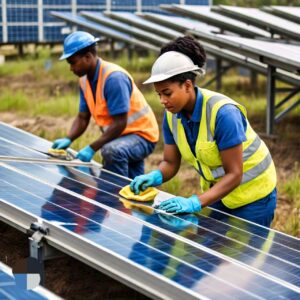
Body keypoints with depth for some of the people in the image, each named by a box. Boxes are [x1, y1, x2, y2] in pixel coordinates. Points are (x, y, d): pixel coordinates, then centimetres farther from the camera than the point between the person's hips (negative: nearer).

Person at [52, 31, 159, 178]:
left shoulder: (114, 77, -26)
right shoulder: (85, 80, 2)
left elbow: (120, 123, -29)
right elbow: (83, 117, 6)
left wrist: (92, 148, -29)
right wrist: (68, 139, -12)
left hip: (141, 134, -9)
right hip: (120, 137, 9)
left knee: (111, 150, -36)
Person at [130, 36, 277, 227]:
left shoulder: (222, 113, -31)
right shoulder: (172, 115, -11)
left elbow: (234, 174, -30)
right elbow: (170, 163, -5)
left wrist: (195, 202, -40)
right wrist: (154, 177, -28)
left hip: (252, 196, -6)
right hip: (216, 191, 6)